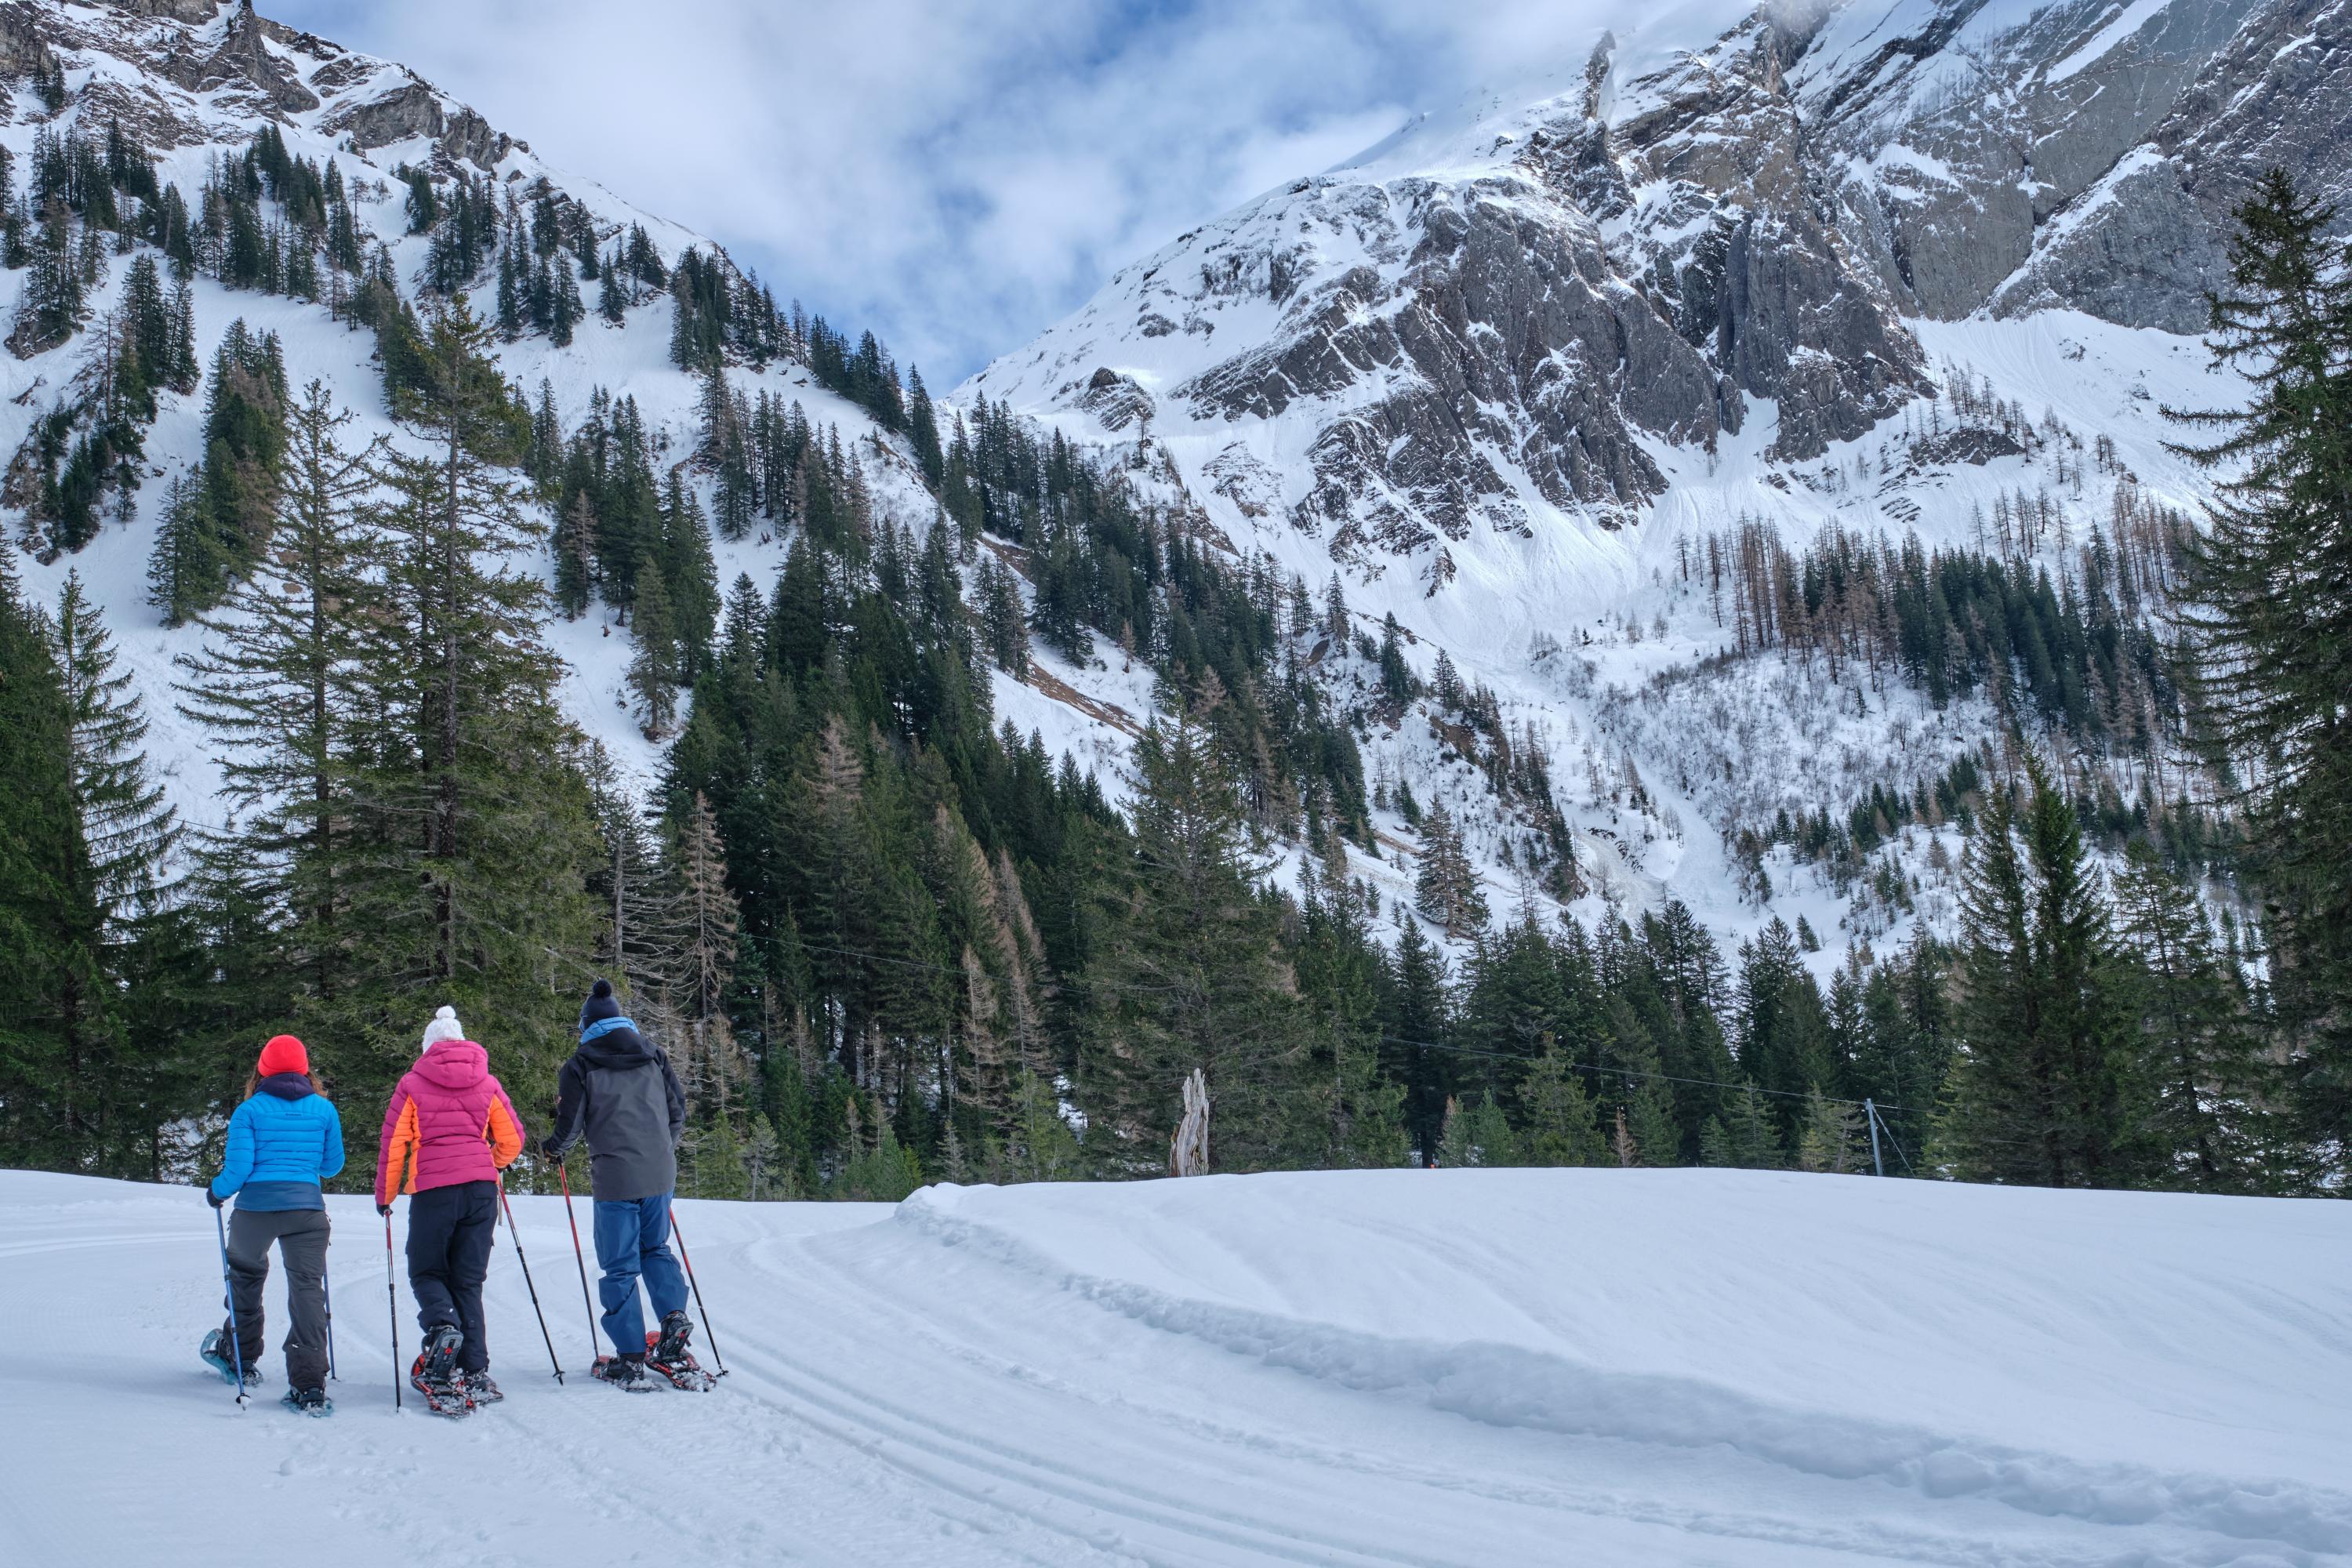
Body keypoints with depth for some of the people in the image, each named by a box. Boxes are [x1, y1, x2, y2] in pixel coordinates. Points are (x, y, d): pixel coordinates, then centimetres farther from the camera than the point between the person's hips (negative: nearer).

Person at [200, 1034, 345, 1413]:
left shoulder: (249, 1111, 0)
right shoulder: (324, 1109, 7)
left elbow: (238, 1168, -6)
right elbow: (333, 1164, 14)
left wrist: (216, 1191, 14)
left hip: (256, 1207, -1)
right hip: (307, 1207, 1)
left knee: (246, 1275, 24)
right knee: (308, 1287, 0)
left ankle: (240, 1357, 40)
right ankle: (309, 1385, -10)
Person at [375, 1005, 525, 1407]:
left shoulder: (413, 1084, 4)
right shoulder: (486, 1083, 10)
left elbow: (392, 1144, 3)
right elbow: (512, 1139, 12)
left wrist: (385, 1195, 16)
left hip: (433, 1190, -2)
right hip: (481, 1189, 3)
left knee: (426, 1271, 14)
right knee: (468, 1280, 9)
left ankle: (442, 1326, -16)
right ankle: (474, 1373, 3)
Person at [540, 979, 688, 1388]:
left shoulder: (581, 1065, -1)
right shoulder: (654, 1056, 10)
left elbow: (570, 1125, -4)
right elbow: (678, 1110, 12)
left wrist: (552, 1148, 18)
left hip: (616, 1177, -4)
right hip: (660, 1173, 4)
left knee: (620, 1266, 4)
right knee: (655, 1248, 22)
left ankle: (631, 1357, 4)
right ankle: (673, 1313, 0)